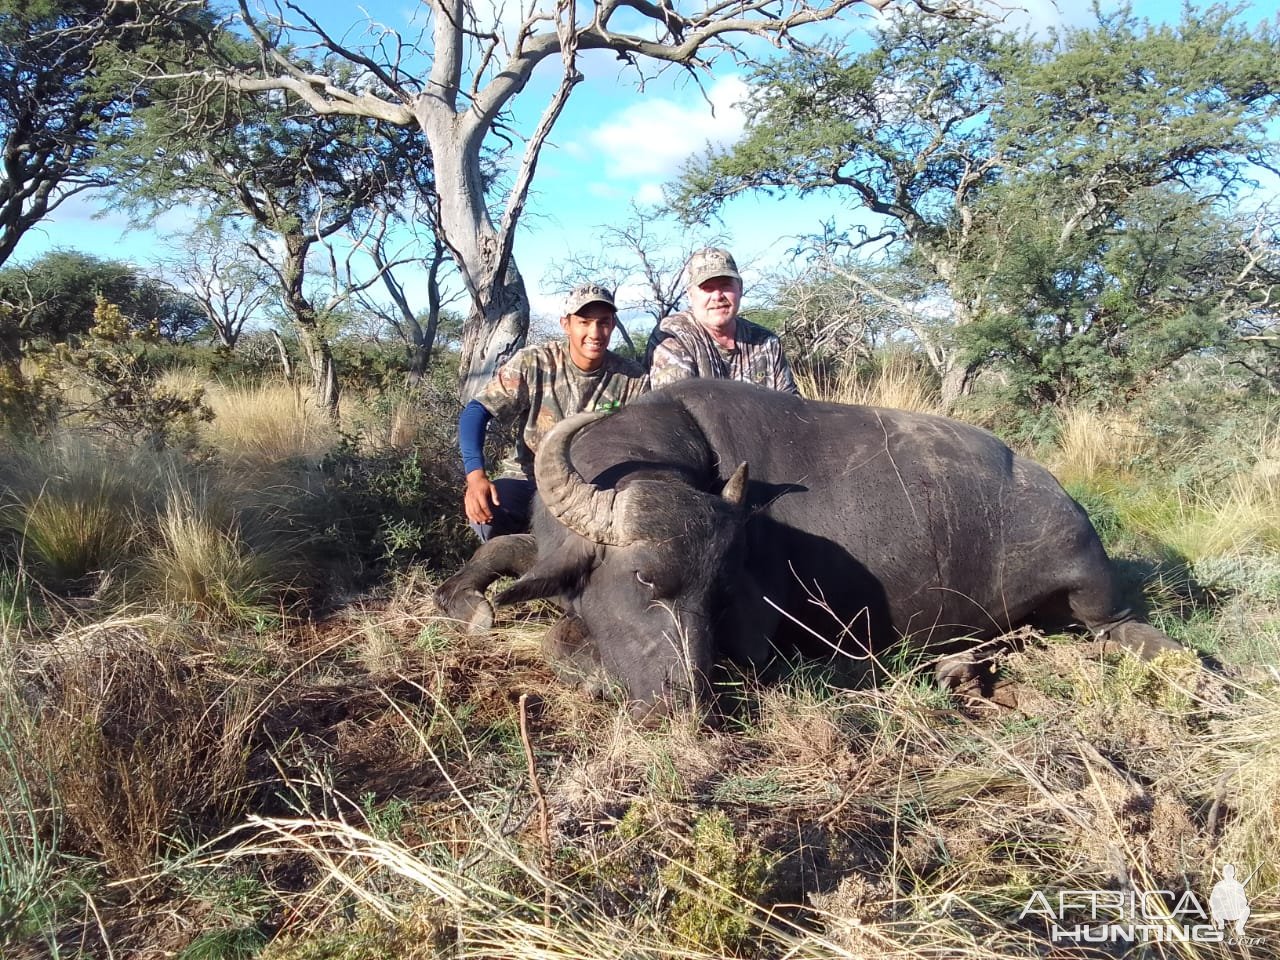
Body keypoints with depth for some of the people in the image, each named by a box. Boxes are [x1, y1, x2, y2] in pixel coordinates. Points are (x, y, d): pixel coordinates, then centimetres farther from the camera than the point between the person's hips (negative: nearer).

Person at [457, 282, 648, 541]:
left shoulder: (632, 380, -5)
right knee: (485, 511, -32)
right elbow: (477, 412, -14)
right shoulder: (533, 363, -10)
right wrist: (476, 475, -31)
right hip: (528, 478, -1)